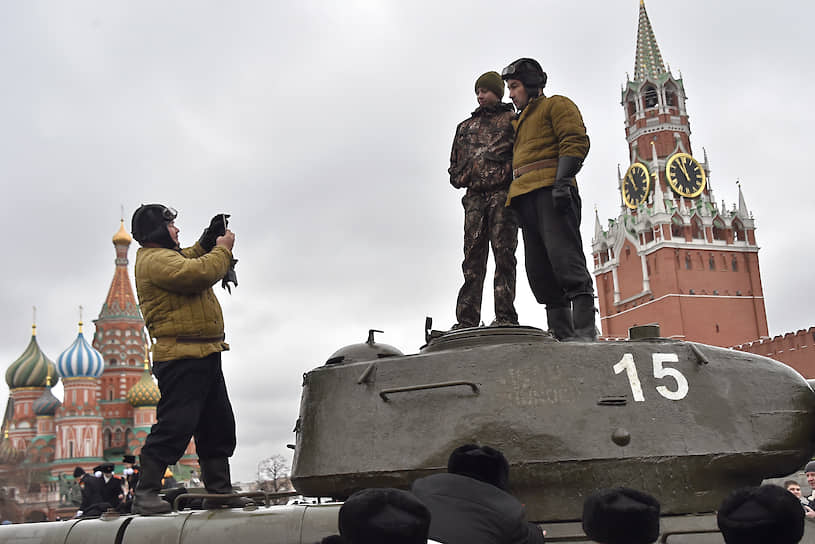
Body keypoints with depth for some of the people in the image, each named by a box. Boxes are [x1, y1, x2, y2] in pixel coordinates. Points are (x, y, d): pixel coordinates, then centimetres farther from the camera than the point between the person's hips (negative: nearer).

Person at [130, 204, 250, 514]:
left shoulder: (165, 257, 20)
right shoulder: (154, 259, -13)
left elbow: (188, 261, 39)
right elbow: (201, 273, -25)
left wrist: (207, 242, 21)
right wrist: (223, 248, -8)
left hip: (204, 357, 11)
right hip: (182, 358, -11)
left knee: (218, 425, 13)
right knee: (174, 425, -11)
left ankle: (219, 490, 19)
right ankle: (145, 493, -5)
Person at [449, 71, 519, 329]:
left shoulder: (512, 119, 16)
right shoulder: (466, 126, 28)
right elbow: (455, 165, 28)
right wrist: (462, 176, 9)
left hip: (503, 194, -4)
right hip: (475, 196, 4)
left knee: (503, 252, -12)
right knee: (473, 257, -5)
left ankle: (505, 316, -17)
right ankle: (467, 320, -10)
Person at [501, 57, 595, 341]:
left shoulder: (557, 105, 10)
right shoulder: (520, 121, 34)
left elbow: (575, 141, -6)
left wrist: (562, 181, -19)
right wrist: (517, 205, 18)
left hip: (550, 190, -9)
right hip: (526, 196, 9)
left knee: (564, 256, -19)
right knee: (539, 269, 0)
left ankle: (585, 330, -23)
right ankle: (561, 334, -1)